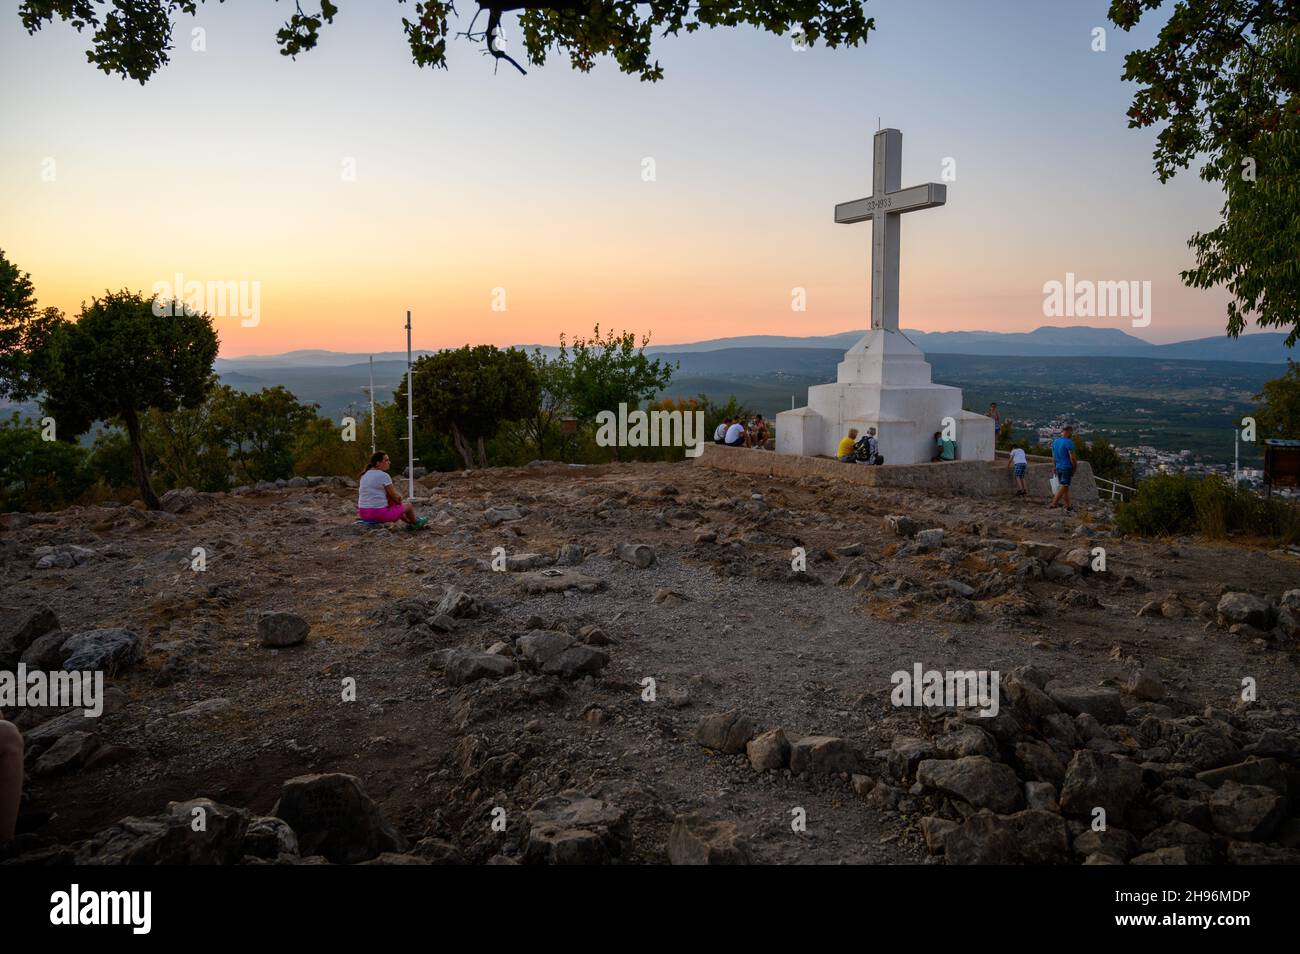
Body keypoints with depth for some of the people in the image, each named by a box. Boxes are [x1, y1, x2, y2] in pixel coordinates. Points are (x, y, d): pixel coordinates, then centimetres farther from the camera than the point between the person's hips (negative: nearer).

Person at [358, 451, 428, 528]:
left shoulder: (365, 475, 11)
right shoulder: (384, 476, -14)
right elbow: (396, 497, -9)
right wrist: (400, 497, 14)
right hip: (380, 514, -8)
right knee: (408, 506, 18)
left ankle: (410, 522, 52)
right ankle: (415, 522, 47)